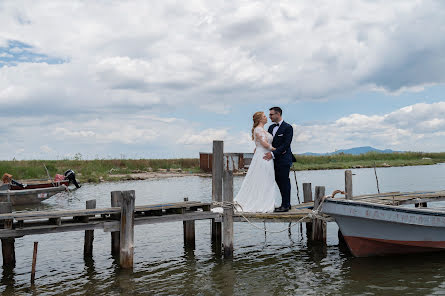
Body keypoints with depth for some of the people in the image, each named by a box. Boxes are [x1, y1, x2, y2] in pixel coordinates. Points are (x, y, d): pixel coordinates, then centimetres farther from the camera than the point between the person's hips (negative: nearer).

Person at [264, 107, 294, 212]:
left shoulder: (288, 127, -8)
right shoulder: (271, 127, 16)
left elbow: (286, 144, -16)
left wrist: (273, 153, -21)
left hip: (284, 160, -7)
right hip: (275, 160, 8)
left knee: (284, 182, -3)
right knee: (279, 182, 11)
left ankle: (285, 205, 4)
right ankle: (286, 203, 21)